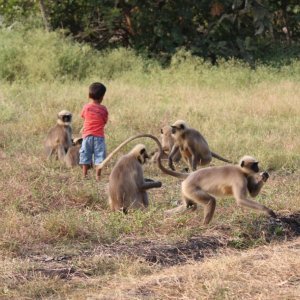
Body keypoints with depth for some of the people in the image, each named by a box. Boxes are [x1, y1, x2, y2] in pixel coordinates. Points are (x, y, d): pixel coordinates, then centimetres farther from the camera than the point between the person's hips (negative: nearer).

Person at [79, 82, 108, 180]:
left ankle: (84, 175, 9)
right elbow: (105, 121, 3)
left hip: (87, 135, 2)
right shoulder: (103, 109, -6)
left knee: (85, 155, 10)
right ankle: (98, 175, -1)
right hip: (99, 136, -2)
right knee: (99, 156, 3)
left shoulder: (86, 107, -3)